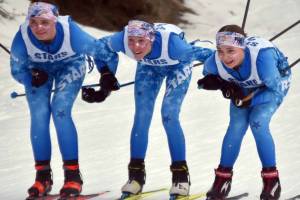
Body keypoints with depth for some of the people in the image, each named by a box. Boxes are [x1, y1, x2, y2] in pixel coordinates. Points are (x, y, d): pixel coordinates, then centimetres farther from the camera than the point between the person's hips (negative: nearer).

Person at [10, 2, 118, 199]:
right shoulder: (22, 37, -33)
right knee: (39, 116, -10)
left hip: (70, 66, -2)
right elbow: (17, 70, -15)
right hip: (38, 69, 2)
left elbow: (102, 52, -22)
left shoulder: (71, 33, -38)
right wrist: (33, 79, -33)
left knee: (60, 111, -19)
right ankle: (43, 175, 3)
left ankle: (73, 174, -12)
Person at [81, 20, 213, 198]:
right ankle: (136, 174, 8)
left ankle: (180, 174, -4)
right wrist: (106, 75, -14)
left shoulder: (170, 42, -45)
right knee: (141, 117, -5)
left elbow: (204, 54, -31)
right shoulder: (121, 39, -35)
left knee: (169, 116, -16)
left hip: (178, 65, -3)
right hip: (149, 66, 3)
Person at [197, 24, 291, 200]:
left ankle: (271, 180, -5)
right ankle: (223, 178, 7)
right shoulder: (216, 62, -31)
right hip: (244, 86, 4)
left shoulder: (261, 55, -44)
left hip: (277, 82, -4)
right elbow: (208, 75, -5)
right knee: (237, 125, -9)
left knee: (258, 123, -19)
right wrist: (224, 86, -23)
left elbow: (276, 91, -30)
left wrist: (249, 100, -31)